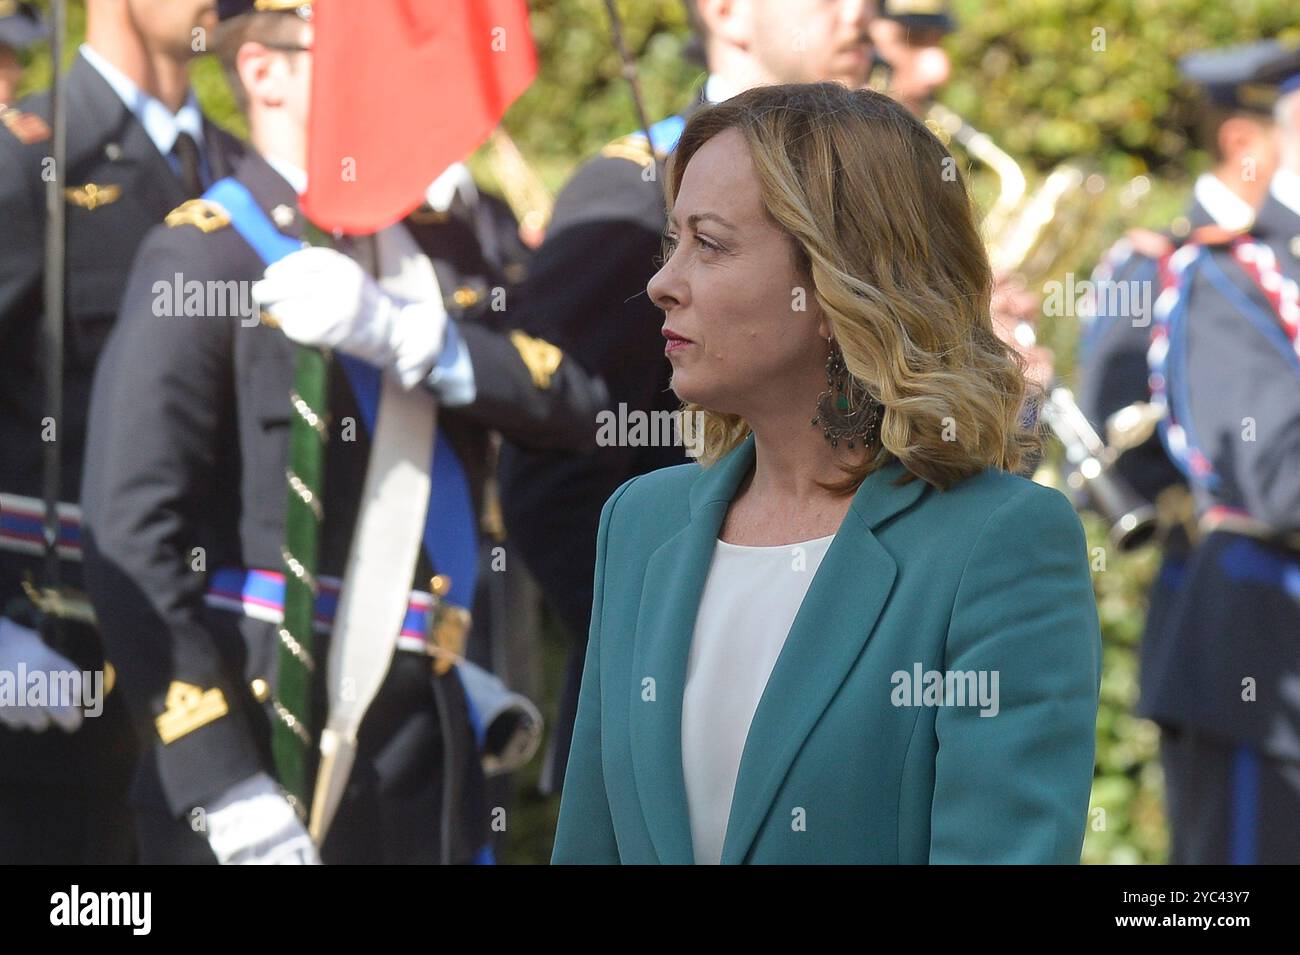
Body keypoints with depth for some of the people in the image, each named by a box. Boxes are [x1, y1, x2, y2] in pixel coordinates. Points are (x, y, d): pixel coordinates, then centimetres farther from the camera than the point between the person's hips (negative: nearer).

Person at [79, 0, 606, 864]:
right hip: (262, 741, -6)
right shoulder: (203, 256, -8)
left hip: (427, 740, 6)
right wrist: (224, 787, -20)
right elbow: (132, 530, -15)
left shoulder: (436, 244, 13)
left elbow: (573, 405, 1)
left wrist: (399, 331, -16)